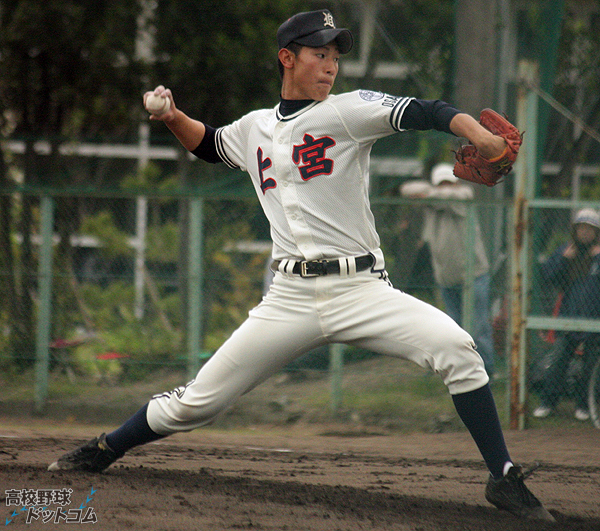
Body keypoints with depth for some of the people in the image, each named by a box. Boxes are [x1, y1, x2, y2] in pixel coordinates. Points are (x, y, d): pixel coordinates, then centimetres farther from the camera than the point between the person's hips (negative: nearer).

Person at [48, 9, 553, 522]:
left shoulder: (347, 111, -1)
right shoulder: (255, 128, 14)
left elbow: (423, 113, -16)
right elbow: (209, 144, 35)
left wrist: (479, 134, -34)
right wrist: (174, 117, 15)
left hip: (361, 290, -3)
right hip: (290, 300, 3)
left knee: (455, 348, -26)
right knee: (198, 401, 1)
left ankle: (504, 478, -16)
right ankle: (105, 449, 25)